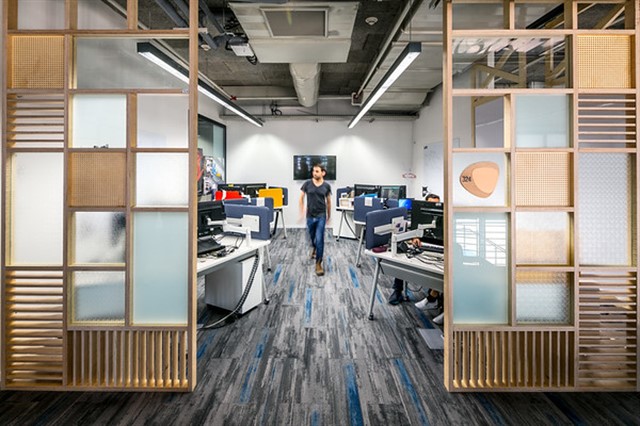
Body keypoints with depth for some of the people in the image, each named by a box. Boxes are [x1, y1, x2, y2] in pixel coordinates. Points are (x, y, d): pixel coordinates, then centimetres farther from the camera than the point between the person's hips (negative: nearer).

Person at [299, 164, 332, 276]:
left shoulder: (327, 186, -2)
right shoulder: (307, 183, -3)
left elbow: (328, 201, 10)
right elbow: (301, 197, 4)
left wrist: (329, 214, 16)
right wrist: (301, 211, -4)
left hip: (321, 216, -2)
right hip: (310, 215, 2)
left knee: (319, 239, -9)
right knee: (312, 237, 19)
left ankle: (318, 264, -1)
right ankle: (314, 248, 54)